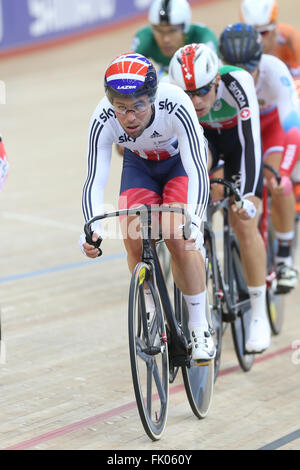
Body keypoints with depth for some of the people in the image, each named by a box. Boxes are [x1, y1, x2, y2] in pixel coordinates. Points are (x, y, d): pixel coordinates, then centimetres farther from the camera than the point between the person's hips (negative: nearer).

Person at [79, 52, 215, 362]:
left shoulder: (175, 106, -39)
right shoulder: (103, 120, -32)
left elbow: (197, 170, -40)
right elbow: (95, 179, -32)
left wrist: (192, 220, -54)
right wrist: (92, 229, -48)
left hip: (181, 160, -3)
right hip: (139, 164, 3)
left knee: (177, 238, -20)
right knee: (134, 239, -14)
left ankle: (199, 327, -6)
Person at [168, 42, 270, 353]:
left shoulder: (237, 83, -40)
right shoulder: (169, 93, -32)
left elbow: (250, 141, -45)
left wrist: (247, 195, -55)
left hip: (237, 137, -3)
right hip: (202, 137, 3)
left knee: (244, 223, -15)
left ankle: (259, 313, -4)